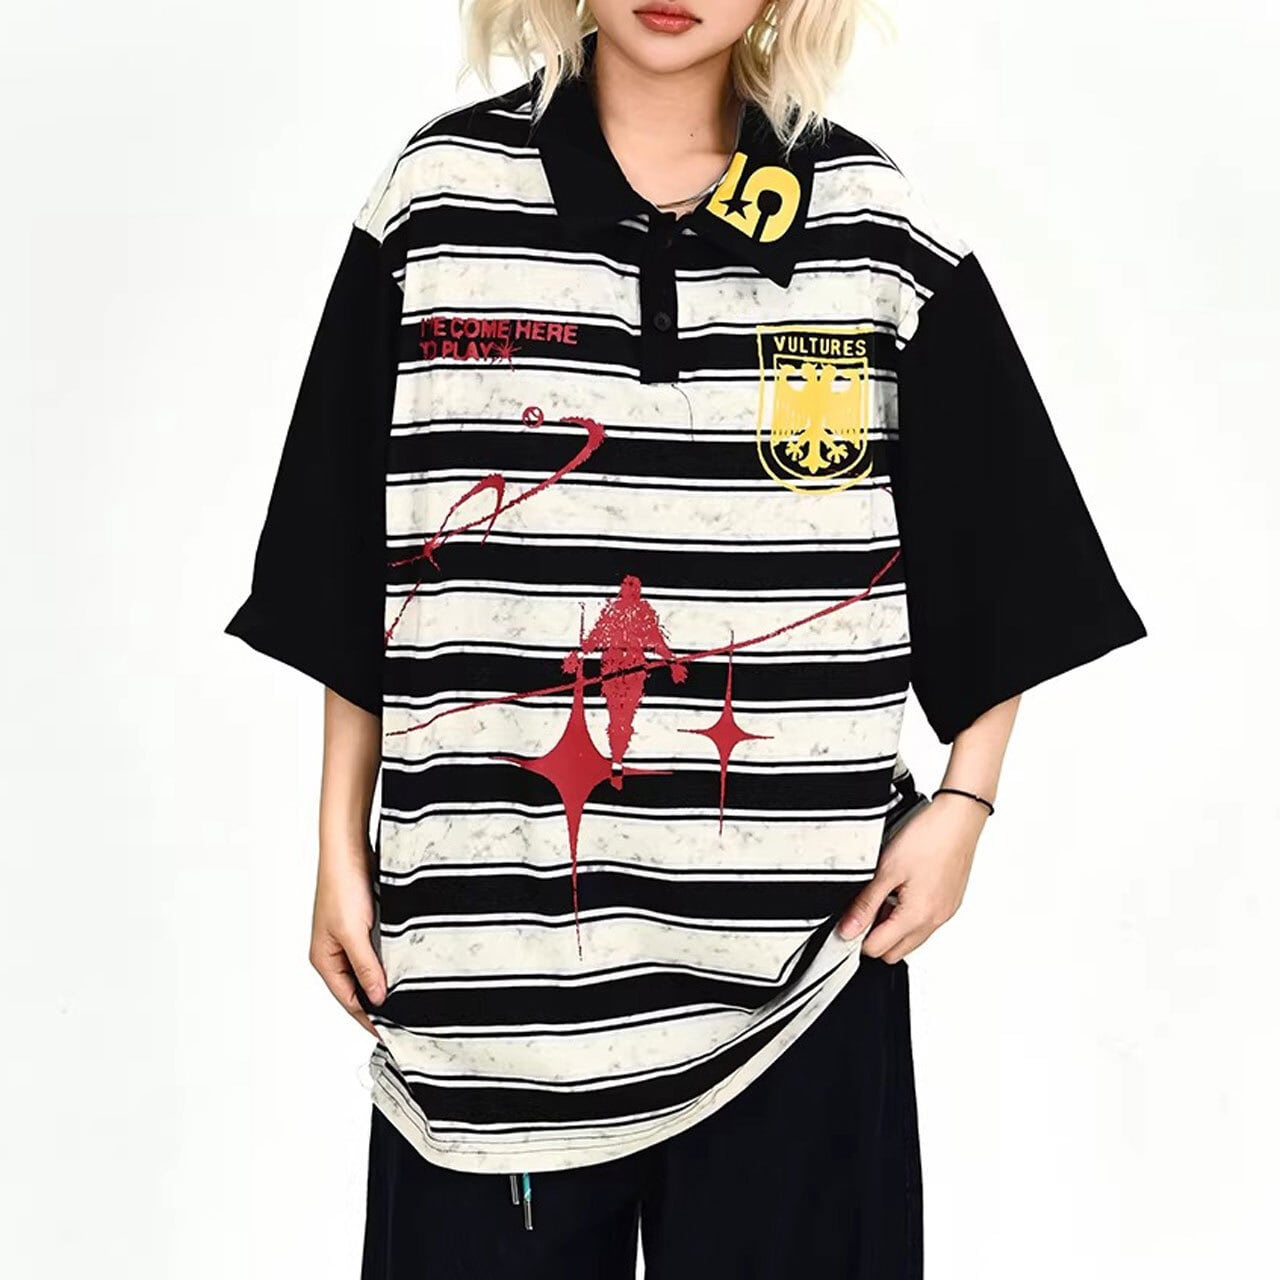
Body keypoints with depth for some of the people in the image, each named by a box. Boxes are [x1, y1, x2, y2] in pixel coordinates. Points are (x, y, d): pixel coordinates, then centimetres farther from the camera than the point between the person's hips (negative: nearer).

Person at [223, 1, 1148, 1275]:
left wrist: (962, 802, -1)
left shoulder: (876, 227, 4)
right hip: (484, 924, 0)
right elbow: (350, 591, 6)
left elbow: (991, 569, 9)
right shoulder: (437, 198, 3)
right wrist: (342, 841, 5)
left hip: (794, 933, 1)